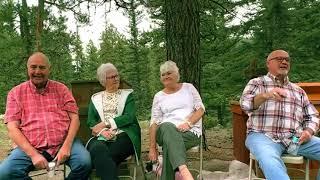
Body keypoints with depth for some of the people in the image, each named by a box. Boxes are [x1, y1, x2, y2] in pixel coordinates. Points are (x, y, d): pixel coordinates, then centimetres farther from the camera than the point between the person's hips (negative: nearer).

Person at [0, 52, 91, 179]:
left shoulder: (61, 89, 10)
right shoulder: (16, 93, 8)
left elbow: (74, 119, 4)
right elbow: (12, 128, 0)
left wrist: (66, 146, -13)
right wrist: (33, 154, -14)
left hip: (63, 143, 1)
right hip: (29, 147, 0)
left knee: (84, 162, -27)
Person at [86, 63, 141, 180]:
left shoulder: (127, 94, 14)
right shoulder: (95, 98, 20)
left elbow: (129, 117, -2)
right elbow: (91, 122, 9)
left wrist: (105, 123, -8)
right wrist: (102, 131, -13)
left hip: (124, 135, -2)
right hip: (101, 137, 2)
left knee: (101, 157, -34)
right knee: (98, 149, -35)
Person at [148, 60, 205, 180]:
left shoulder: (188, 87, 13)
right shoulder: (158, 96, 15)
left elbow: (201, 109, 5)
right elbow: (154, 122, 7)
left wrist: (188, 123, -16)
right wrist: (152, 147, -5)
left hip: (191, 132, 0)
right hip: (166, 130, 1)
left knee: (169, 143, -36)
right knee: (167, 126, -39)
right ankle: (183, 170, -57)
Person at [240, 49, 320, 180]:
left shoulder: (299, 91, 25)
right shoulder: (256, 83, 11)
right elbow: (245, 103, -8)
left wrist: (308, 131, 0)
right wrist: (265, 95, -30)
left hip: (295, 139, 5)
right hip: (263, 136, -5)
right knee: (270, 161, -38)